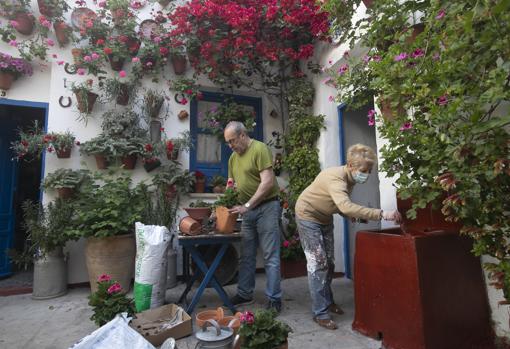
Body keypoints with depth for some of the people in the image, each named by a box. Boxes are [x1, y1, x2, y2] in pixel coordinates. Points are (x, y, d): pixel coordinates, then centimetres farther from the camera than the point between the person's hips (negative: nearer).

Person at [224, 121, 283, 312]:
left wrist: (247, 206, -19)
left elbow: (268, 182, -19)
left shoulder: (260, 149, -12)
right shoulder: (233, 157, 12)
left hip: (266, 207, -8)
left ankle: (274, 298, 10)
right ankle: (245, 293, 28)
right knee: (246, 255, 15)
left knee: (270, 256, 0)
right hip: (247, 210, 8)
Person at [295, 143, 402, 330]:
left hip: (325, 218, 9)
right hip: (308, 216, -8)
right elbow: (346, 207, -50)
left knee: (329, 262, 13)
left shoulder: (349, 177, -6)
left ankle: (328, 301, 29)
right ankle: (320, 313, 2)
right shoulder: (335, 178, -34)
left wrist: (353, 215, -10)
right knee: (318, 263, -8)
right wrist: (381, 214, -52)